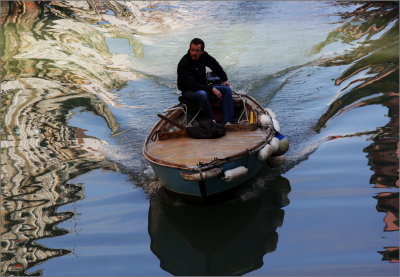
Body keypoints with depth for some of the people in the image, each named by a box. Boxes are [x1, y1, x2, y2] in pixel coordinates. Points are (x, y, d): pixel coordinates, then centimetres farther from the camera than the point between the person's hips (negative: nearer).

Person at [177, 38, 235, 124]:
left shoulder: (203, 56, -4)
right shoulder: (183, 64, -23)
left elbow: (216, 66, 17)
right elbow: (192, 85, -27)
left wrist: (225, 79, 13)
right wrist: (211, 89, -30)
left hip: (203, 87, 7)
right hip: (189, 91, -7)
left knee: (227, 90, -9)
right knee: (202, 94, -40)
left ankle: (228, 122, -19)